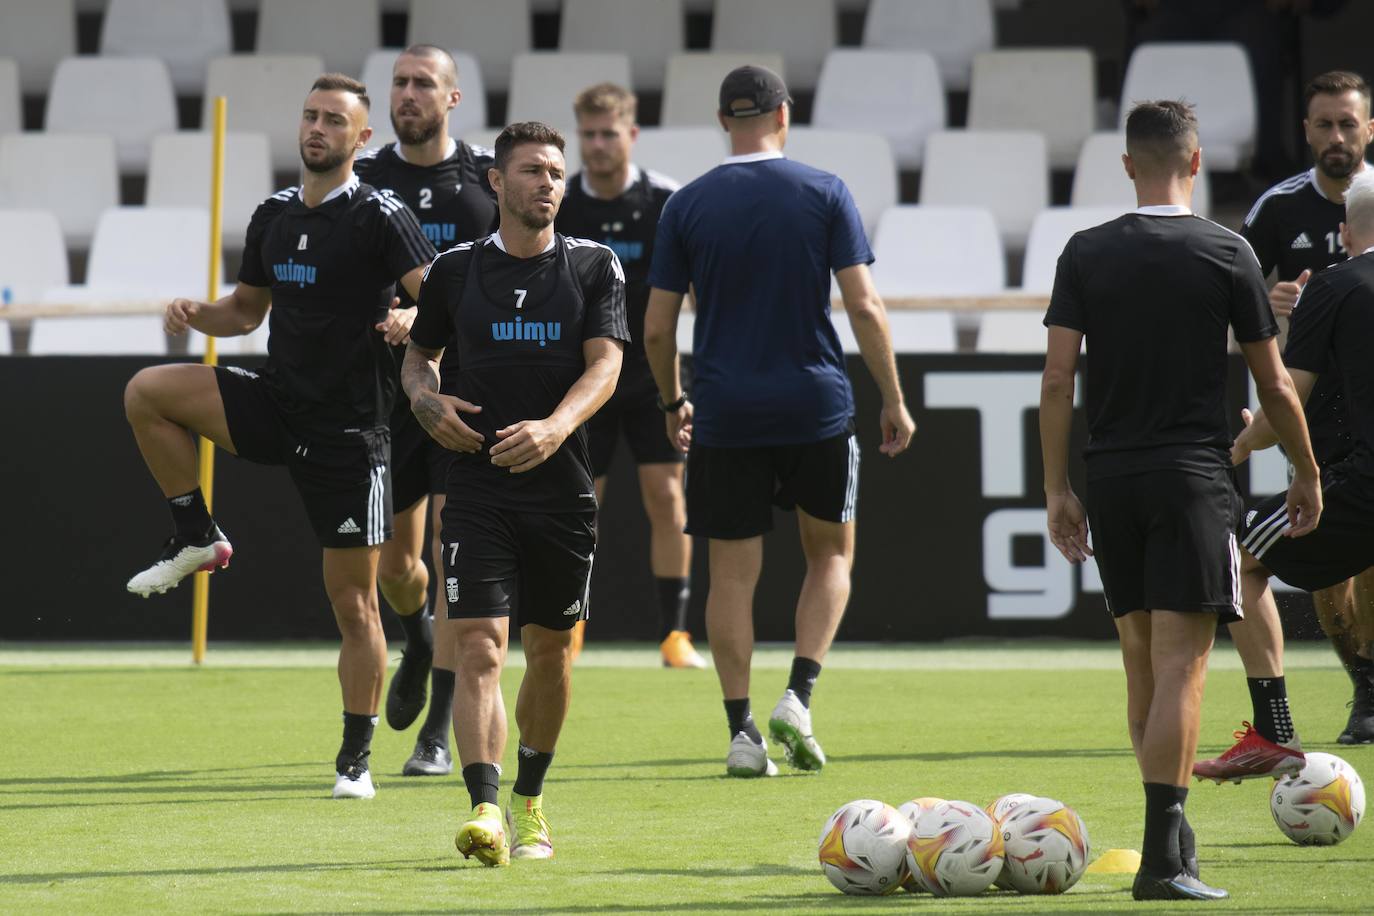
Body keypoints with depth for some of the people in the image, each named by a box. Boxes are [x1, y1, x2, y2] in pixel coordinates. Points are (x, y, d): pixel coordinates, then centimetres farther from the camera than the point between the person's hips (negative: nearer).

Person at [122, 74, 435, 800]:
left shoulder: (380, 217, -8)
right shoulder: (274, 216, 10)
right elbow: (248, 307, 23)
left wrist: (412, 319, -37)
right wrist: (198, 315, 2)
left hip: (350, 427, -5)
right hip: (277, 405, 5)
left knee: (354, 601, -2)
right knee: (146, 393, -15)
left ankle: (355, 758, 8)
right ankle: (196, 537, -1)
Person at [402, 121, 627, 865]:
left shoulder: (594, 267, 4)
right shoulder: (456, 270, 6)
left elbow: (604, 365, -7)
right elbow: (419, 354, 20)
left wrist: (554, 426, -25)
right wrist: (425, 397, -4)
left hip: (563, 489, 1)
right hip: (478, 489, -1)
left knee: (550, 651, 11)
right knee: (478, 647, -14)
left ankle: (531, 804, 30)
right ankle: (485, 810, -23)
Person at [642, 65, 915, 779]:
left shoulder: (687, 206, 1)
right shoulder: (824, 193, -2)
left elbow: (657, 328, 1)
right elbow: (864, 307, -7)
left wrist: (672, 402, 17)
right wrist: (894, 400, 2)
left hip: (724, 416, 0)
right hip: (815, 403, 0)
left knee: (733, 572, 5)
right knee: (831, 552, 16)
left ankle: (741, 732, 1)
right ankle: (798, 698, 0)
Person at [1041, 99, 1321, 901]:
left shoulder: (1086, 254, 3)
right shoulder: (1228, 254, -2)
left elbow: (1058, 378, -2)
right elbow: (1275, 385, 2)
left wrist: (1058, 488, 4)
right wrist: (1307, 473, 16)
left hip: (1110, 476, 3)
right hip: (1192, 475, -3)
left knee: (1142, 664, 14)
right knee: (1182, 663, -7)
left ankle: (1173, 831, 22)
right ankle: (1163, 856, -16)